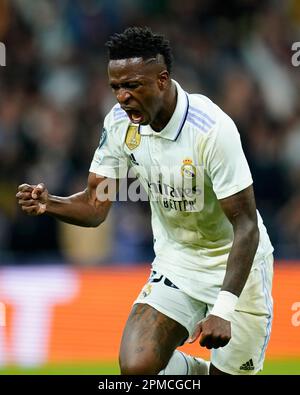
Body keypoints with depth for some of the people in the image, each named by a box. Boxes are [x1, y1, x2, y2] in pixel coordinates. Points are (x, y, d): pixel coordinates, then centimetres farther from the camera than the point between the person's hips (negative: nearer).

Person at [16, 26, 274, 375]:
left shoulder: (212, 129, -27)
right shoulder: (119, 122, -9)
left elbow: (245, 226, -25)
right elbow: (95, 206, -3)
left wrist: (223, 310, -33)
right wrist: (49, 203, -26)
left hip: (236, 267, -4)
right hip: (174, 265, 4)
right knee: (136, 366, -17)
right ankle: (196, 370, 16)